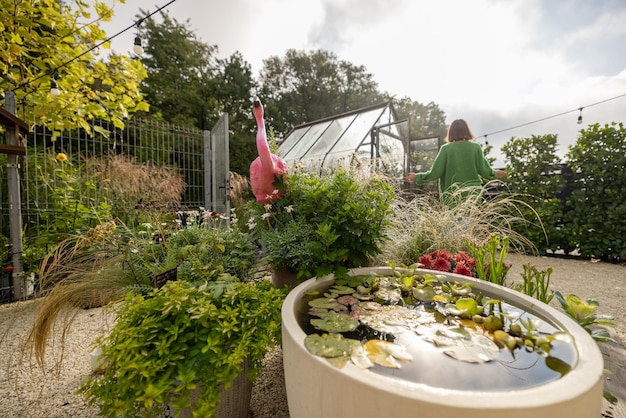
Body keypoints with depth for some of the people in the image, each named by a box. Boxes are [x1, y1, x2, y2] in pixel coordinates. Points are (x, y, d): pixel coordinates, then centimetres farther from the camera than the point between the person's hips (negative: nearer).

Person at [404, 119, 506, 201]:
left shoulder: (446, 149, -4)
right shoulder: (475, 147, 2)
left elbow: (435, 173, -7)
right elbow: (484, 171, 1)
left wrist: (417, 177, 5)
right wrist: (496, 174, 22)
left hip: (452, 195, -2)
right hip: (473, 194, 2)